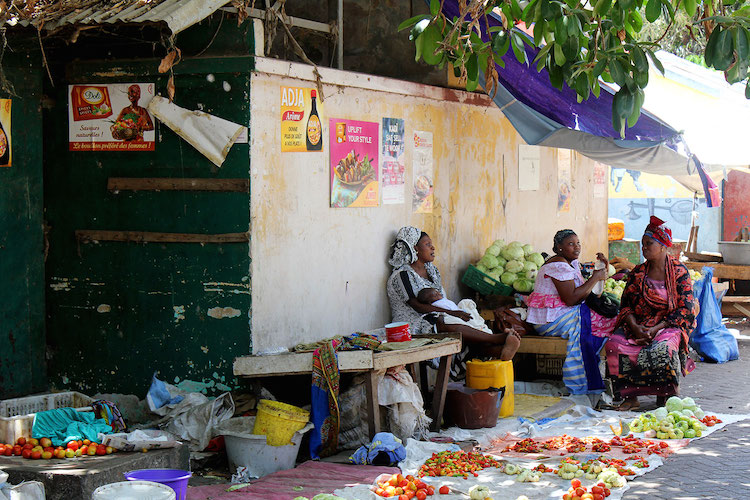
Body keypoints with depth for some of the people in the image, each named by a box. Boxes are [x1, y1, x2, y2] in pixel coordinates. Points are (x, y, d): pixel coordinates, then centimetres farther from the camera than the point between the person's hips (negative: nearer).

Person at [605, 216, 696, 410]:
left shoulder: (680, 272, 0)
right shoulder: (637, 273, 12)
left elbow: (684, 311, -6)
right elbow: (626, 305, 8)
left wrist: (656, 329, -17)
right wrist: (635, 327, -14)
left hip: (669, 326, -3)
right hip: (638, 325, 4)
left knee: (663, 347, -38)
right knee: (614, 344, -27)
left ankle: (664, 396, -16)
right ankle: (630, 396, -20)